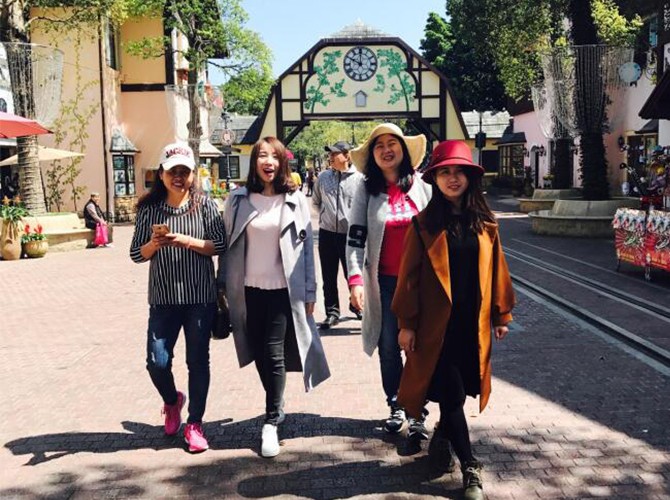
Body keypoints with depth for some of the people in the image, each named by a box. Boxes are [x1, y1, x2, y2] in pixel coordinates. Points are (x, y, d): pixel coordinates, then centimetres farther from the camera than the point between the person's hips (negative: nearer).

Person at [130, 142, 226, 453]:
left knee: (198, 361, 6)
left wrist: (183, 240, -18)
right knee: (157, 362, -1)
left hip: (200, 298, -1)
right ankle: (172, 401, 32)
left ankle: (194, 424, 21)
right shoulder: (149, 209, 0)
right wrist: (155, 243, -18)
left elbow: (220, 245, -7)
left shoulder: (204, 205, -2)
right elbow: (137, 254, 2)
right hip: (163, 299, 1)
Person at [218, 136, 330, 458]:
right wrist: (224, 287, 4)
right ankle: (276, 409, 29)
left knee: (275, 354, -6)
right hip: (249, 290, 2)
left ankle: (271, 422, 5)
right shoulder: (239, 200, 2)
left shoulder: (295, 201, 0)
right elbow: (228, 245, 6)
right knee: (260, 354, 10)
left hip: (283, 290, -2)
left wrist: (309, 291, 0)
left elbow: (307, 246, 2)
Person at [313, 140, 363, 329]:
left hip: (350, 235, -3)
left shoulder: (359, 178, -8)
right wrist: (324, 215, 10)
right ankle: (332, 312, 20)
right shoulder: (323, 177, 4)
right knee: (329, 277, 8)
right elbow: (315, 201, 19)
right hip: (327, 234, 3)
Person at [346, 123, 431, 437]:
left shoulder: (422, 188, 1)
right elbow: (355, 239, -4)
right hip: (384, 281, 0)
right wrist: (356, 280, -14)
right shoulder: (366, 191, -1)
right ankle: (396, 406, 24)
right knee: (388, 347, 8)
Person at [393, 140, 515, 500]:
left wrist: (501, 315, 11)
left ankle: (442, 438, 39)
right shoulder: (424, 223, -6)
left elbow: (496, 270, 10)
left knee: (460, 391, 13)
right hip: (437, 323, -4)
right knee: (451, 394, -2)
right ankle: (470, 468, 10)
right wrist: (407, 323, -7)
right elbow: (410, 276, -5)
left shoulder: (484, 223, 4)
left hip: (473, 323, 4)